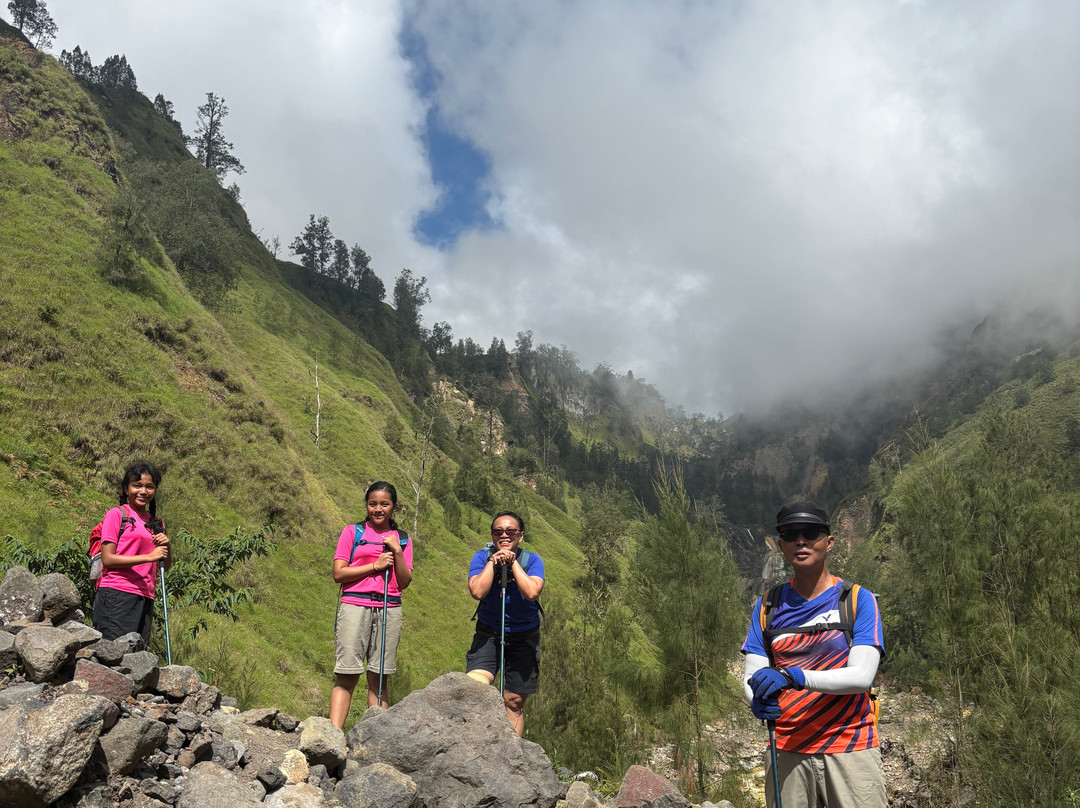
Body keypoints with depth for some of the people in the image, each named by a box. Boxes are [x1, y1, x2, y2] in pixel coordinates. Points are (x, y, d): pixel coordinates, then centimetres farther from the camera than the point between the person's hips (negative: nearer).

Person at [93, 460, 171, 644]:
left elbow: (166, 566, 20)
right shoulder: (116, 514, 1)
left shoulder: (156, 523, 19)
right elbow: (107, 559, -8)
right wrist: (148, 556, -14)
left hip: (145, 598, 6)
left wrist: (166, 546, 0)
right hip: (116, 594, -6)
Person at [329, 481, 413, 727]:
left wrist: (397, 552, -5)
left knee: (379, 677, 4)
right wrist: (375, 566, -7)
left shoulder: (402, 539, 14)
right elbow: (338, 573, -1)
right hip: (355, 607, -2)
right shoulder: (352, 532, 8)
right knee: (346, 676, -7)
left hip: (389, 610, 2)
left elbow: (405, 583, 8)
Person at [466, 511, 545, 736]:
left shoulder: (532, 560, -7)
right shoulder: (482, 557, -5)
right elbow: (477, 591, -22)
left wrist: (513, 562, -21)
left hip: (524, 636, 0)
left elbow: (532, 593, -25)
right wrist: (493, 562, -20)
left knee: (515, 701, 6)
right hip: (488, 633, 0)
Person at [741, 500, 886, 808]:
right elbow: (752, 676, 2)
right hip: (786, 752, 2)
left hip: (850, 749, -2)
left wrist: (793, 676, -26)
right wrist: (759, 702, -21)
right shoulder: (768, 606, 6)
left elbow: (862, 675, -14)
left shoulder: (858, 599, -3)